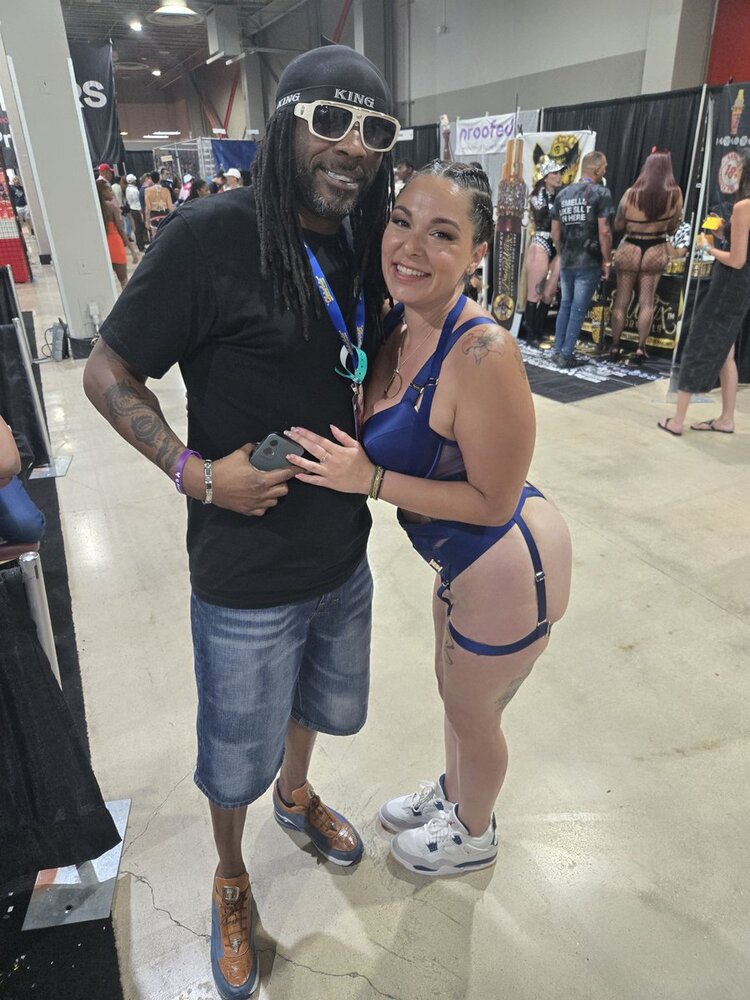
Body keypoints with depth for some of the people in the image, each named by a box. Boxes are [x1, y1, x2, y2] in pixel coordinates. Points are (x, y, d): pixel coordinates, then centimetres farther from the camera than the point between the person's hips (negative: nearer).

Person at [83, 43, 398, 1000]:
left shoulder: (362, 249, 2)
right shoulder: (210, 234, -18)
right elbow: (107, 372, -12)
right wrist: (195, 472, -22)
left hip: (342, 552, 6)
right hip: (247, 576, -6)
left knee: (322, 702, 29)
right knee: (237, 753, 16)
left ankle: (297, 795, 62)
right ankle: (231, 881, 48)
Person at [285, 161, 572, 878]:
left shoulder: (483, 352, -32)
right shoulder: (397, 332, -5)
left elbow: (494, 501, -25)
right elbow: (384, 442, 6)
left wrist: (370, 480, -27)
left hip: (508, 570, -8)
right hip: (461, 557, 8)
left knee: (472, 714, 19)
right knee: (454, 690, 31)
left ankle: (473, 835, 53)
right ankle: (451, 793, 62)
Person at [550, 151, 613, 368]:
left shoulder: (563, 194, 9)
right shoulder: (600, 193, -8)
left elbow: (555, 232, 11)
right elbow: (604, 231, -13)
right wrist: (606, 261, -5)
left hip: (566, 262, 5)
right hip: (589, 263, -5)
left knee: (565, 306, 16)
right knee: (578, 309, 0)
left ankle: (557, 350, 20)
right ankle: (566, 355, 2)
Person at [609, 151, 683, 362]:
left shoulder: (632, 193, -9)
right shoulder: (675, 194, -5)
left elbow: (618, 224, -2)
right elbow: (672, 227, 5)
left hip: (630, 249, -1)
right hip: (656, 251, 1)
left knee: (621, 300, 7)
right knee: (646, 301, 6)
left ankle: (615, 346, 9)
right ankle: (641, 348, 5)